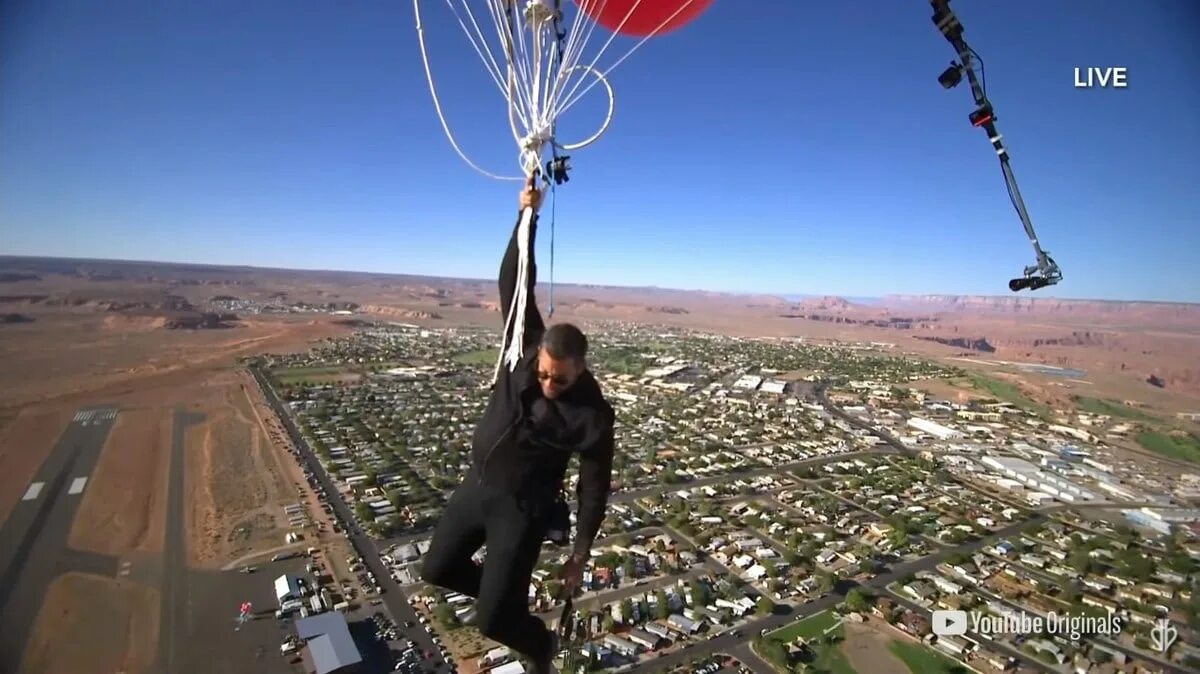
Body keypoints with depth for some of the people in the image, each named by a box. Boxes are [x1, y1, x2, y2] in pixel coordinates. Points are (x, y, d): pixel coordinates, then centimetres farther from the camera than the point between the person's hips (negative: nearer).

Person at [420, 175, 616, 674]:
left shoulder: (592, 414, -26)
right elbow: (514, 284, -18)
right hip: (476, 483, 6)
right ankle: (506, 597, 46)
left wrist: (581, 552, -6)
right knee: (437, 570, 20)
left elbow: (595, 484, -14)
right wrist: (527, 216, -25)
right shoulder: (528, 348, -18)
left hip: (522, 508, -5)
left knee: (492, 621, -2)